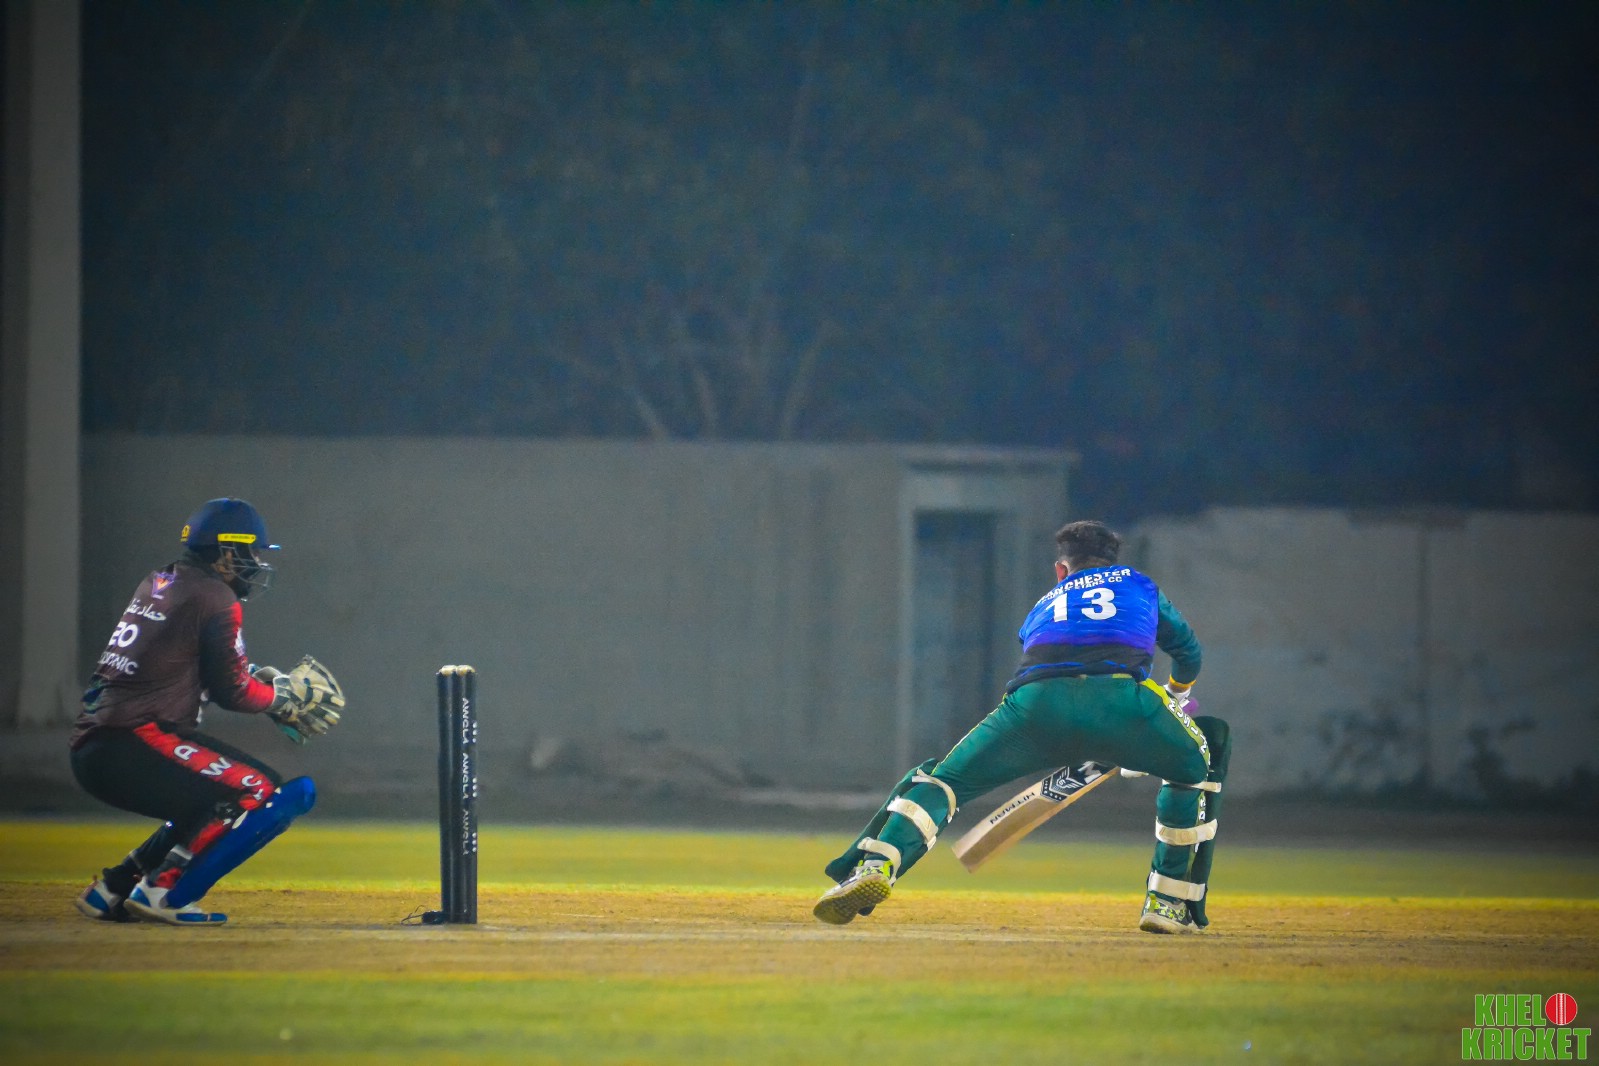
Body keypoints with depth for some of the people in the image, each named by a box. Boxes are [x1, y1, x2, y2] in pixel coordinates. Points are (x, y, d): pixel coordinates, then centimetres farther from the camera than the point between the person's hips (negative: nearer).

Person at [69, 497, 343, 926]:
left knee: (214, 805, 27)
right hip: (136, 742, -10)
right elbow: (233, 692, -3)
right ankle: (164, 891, -14)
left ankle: (112, 889, 18)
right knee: (268, 795, -9)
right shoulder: (215, 598, -6)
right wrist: (285, 693, 15)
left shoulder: (156, 585, 21)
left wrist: (268, 683, 23)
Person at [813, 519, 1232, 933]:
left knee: (942, 779, 16)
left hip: (1035, 701, 1)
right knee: (1196, 766, 27)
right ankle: (1167, 905, 18)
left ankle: (875, 867, -13)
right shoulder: (1138, 584, 38)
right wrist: (1177, 695, 75)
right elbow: (1188, 650, 51)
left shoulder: (1042, 607, 41)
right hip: (1119, 700, -1)